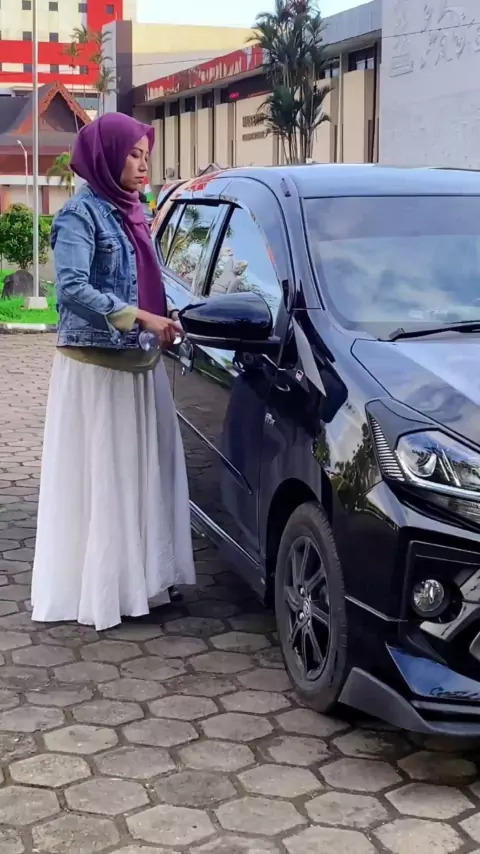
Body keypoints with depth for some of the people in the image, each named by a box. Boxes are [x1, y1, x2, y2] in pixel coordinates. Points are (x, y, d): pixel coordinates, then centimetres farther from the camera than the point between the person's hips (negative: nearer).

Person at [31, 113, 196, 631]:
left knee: (144, 472, 9)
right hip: (95, 367, -8)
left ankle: (138, 578, 19)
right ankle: (94, 590, 5)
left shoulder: (132, 213, 14)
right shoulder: (81, 213, -10)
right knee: (99, 478, -4)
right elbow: (72, 289, -20)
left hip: (140, 364, 8)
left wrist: (160, 322, 5)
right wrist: (140, 318, -24)